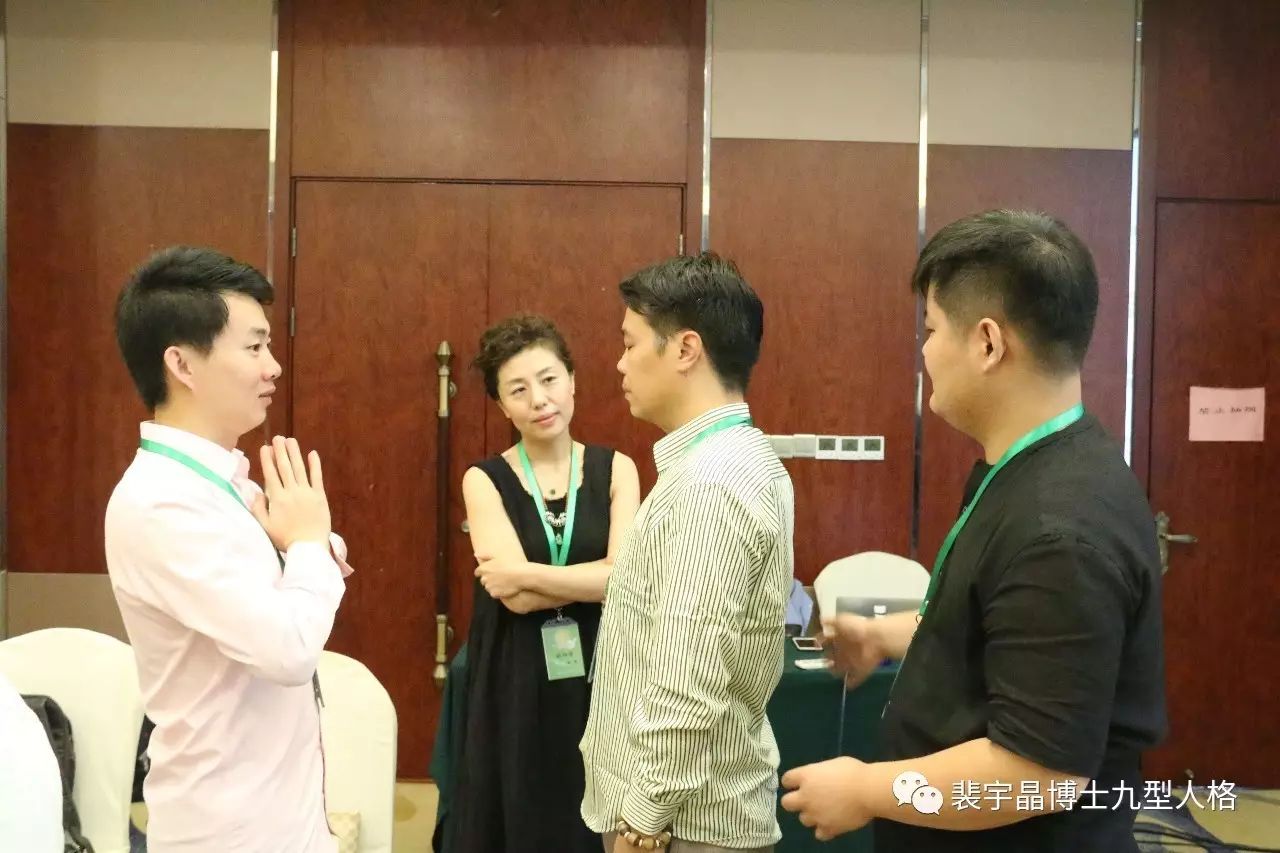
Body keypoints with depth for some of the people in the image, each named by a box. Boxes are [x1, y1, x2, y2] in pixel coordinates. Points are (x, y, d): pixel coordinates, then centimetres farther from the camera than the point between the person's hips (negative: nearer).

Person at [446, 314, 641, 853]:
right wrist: (594, 577, -12)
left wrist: (526, 574, -13)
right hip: (515, 684, -1)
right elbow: (516, 598, -14)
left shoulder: (615, 469, 0)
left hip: (596, 676, 1)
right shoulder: (485, 480, -4)